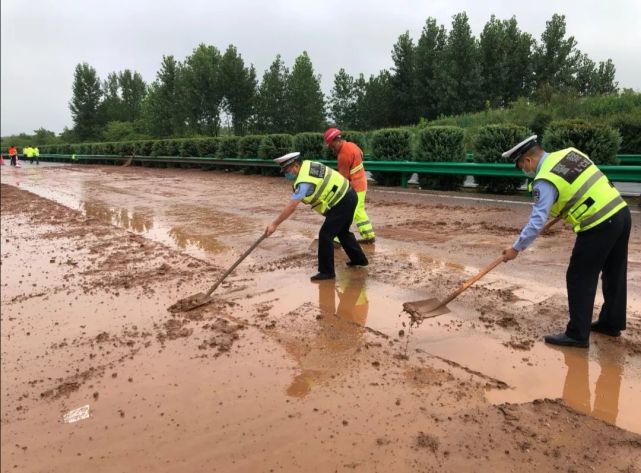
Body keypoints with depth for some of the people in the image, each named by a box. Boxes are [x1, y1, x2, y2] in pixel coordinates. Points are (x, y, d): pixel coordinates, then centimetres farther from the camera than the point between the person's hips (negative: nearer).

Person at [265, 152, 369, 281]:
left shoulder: (305, 182, -25)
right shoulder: (307, 165, 2)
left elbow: (291, 207, -28)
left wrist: (274, 224, -24)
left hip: (342, 203, -10)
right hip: (347, 196, 10)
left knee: (325, 235, -9)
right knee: (342, 232, 24)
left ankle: (327, 271, -3)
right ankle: (359, 258, 39)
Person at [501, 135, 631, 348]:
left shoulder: (545, 180, -16)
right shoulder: (570, 152, 8)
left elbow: (537, 221, -19)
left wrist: (516, 248, -11)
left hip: (599, 226, -9)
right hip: (620, 211, 9)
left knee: (580, 279, 2)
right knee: (615, 274, 20)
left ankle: (577, 335, 10)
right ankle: (612, 323, 36)